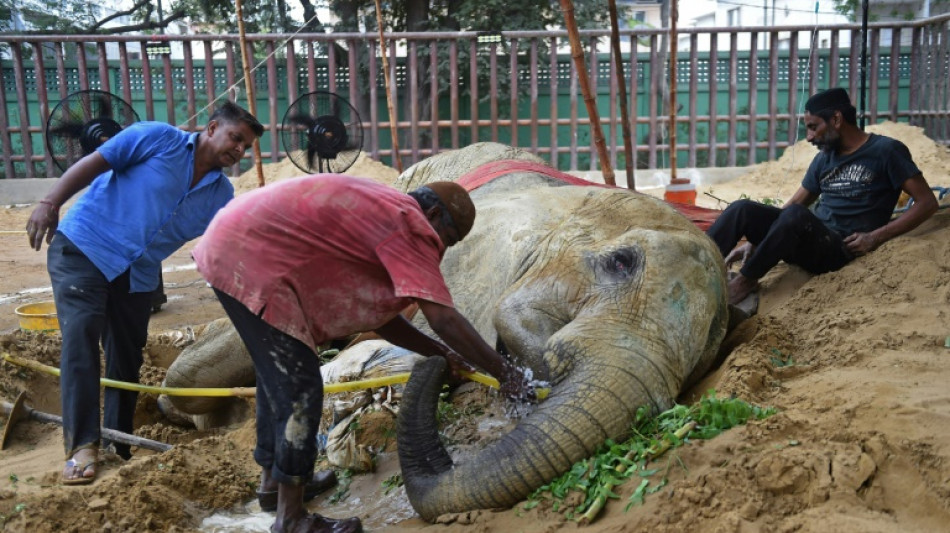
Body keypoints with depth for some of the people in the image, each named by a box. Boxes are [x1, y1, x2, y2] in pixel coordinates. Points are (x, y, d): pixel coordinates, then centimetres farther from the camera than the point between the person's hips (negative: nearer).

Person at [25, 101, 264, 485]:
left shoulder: (221, 196, 5)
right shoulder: (158, 138, -8)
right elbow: (93, 164, -11)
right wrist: (50, 203, -22)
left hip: (138, 276, 6)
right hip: (84, 247, -5)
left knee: (127, 362, 7)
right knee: (81, 330, -22)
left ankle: (117, 449, 20)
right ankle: (82, 446, -22)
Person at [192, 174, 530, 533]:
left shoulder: (380, 212, 17)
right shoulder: (407, 223, -12)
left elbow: (375, 312, 16)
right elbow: (443, 318, -19)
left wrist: (440, 353, 14)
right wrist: (503, 371, -10)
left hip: (235, 246, 11)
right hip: (251, 259, -11)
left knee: (279, 374, 23)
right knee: (300, 387, -5)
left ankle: (272, 476, 40)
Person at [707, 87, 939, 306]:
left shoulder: (886, 150, -1)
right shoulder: (824, 158, 16)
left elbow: (927, 202, -3)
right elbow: (793, 204, 19)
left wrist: (875, 238, -14)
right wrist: (754, 240, 5)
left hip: (841, 249, -6)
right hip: (807, 241, 6)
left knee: (795, 215, -36)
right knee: (744, 209, -16)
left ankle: (745, 280, -27)